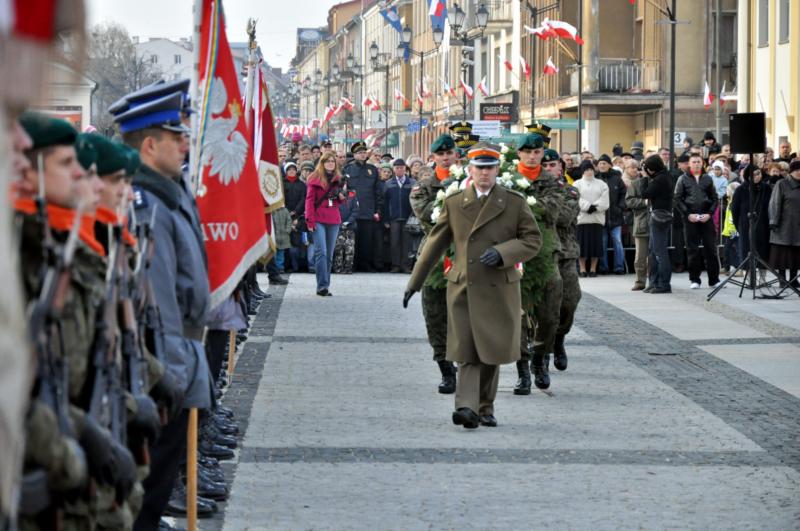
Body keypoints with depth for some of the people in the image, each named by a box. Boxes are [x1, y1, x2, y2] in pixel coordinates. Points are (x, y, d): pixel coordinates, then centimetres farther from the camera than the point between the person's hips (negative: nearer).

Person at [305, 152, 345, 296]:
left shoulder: (338, 179, 14)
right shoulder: (315, 179, 0)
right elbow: (309, 199, -4)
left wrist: (342, 197, 0)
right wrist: (310, 220, -11)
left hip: (333, 220, 5)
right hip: (319, 219, -5)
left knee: (329, 255, 7)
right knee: (321, 252, -14)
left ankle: (324, 286, 12)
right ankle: (322, 285, -16)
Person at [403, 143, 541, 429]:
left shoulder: (515, 203, 4)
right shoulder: (454, 203, 8)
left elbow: (532, 240, 4)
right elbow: (435, 243, 13)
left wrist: (502, 253, -14)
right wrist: (415, 281, 14)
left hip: (498, 289, 0)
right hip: (462, 287, 0)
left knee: (492, 350, 7)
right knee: (467, 351, -8)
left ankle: (485, 408, 21)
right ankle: (467, 407, -16)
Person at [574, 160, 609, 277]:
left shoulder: (602, 185, 13)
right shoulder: (577, 184, 8)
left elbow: (604, 201, 1)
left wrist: (595, 207, -13)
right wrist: (588, 207, -15)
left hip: (597, 218, 2)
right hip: (582, 218, -2)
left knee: (596, 244, 0)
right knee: (583, 244, -3)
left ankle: (593, 269, 6)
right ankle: (582, 269, 1)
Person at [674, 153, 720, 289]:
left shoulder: (708, 179, 10)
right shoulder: (683, 179, 4)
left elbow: (714, 198, 10)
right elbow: (677, 199, 0)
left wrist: (709, 214, -5)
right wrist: (688, 214, -9)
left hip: (706, 218, 1)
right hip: (690, 219, -1)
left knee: (711, 248, 0)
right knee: (693, 249, 1)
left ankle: (714, 280, 6)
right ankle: (694, 280, 8)